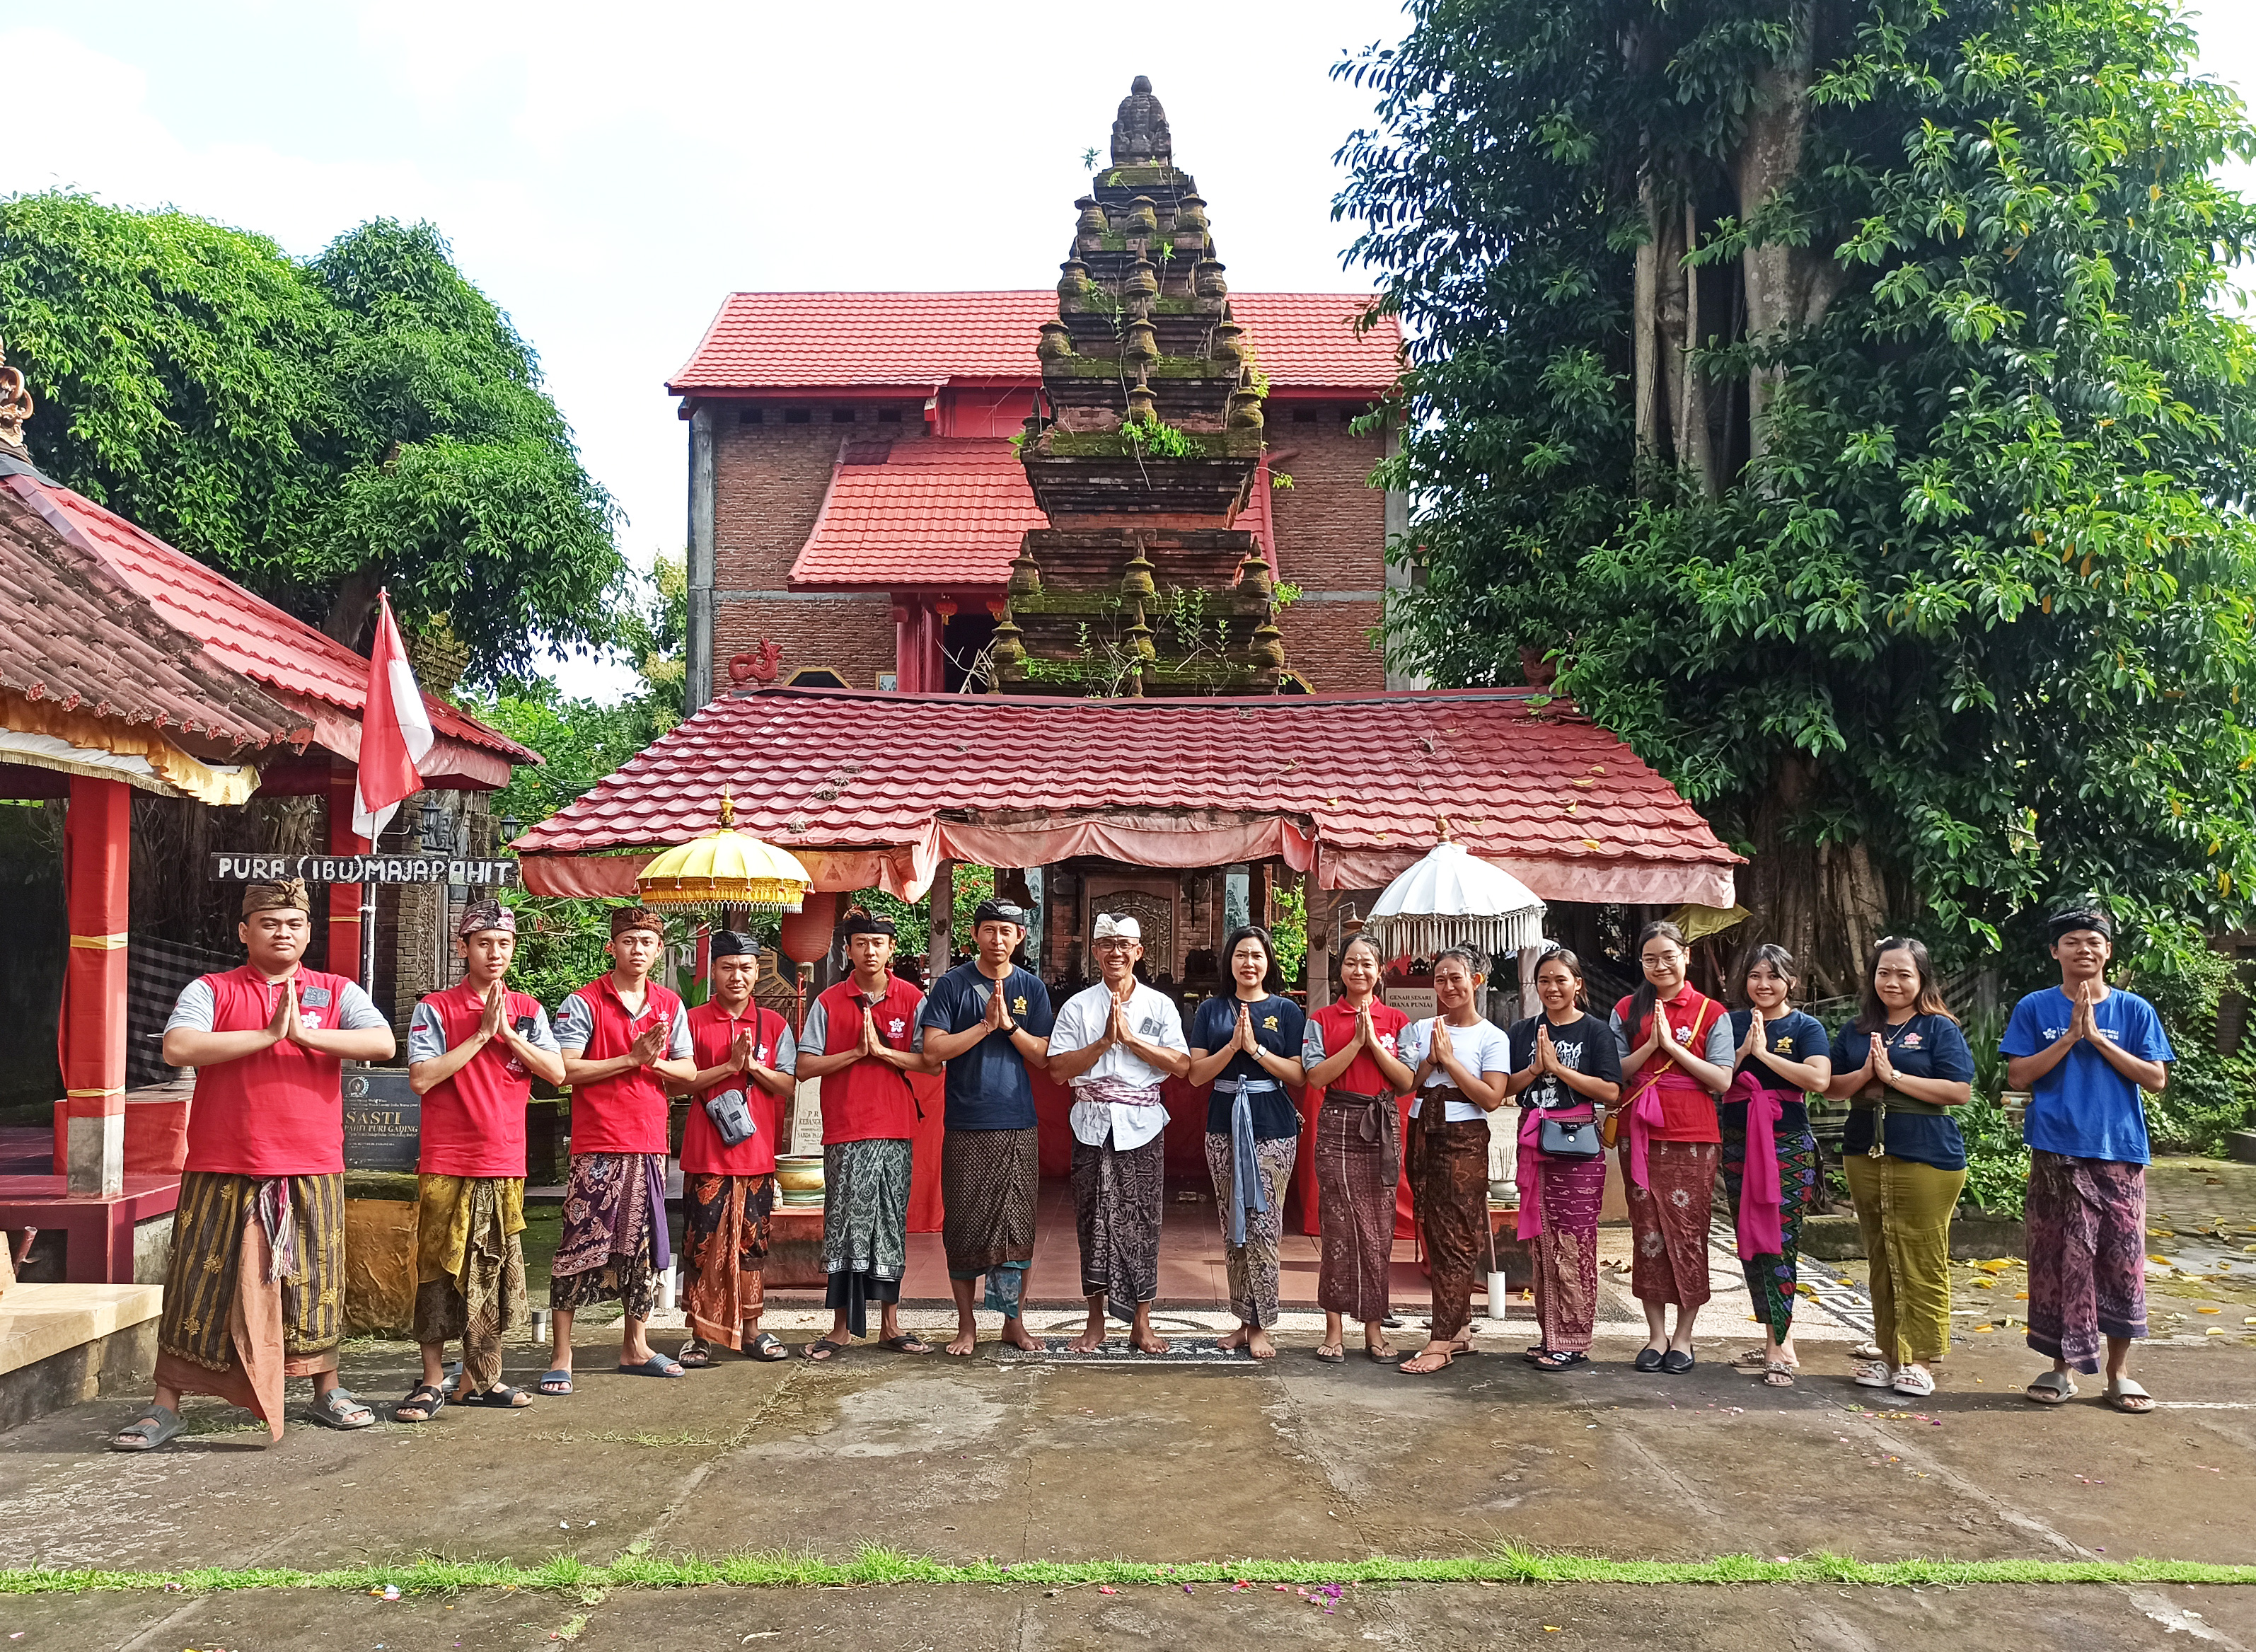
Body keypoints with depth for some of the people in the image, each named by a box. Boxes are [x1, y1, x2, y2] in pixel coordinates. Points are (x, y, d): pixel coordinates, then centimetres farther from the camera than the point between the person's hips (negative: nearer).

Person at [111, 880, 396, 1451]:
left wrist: (307, 1034, -16)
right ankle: (165, 1405, 15)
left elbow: (383, 1044, -8)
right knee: (200, 1282, 3)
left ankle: (328, 1393, 24)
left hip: (311, 1169, 1)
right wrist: (268, 1035, -16)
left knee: (314, 1282, 10)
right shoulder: (212, 991, 4)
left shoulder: (337, 992, 8)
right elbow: (178, 1048, -14)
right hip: (222, 1170, -1)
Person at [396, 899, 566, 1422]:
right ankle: (432, 1381, 9)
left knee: (494, 1273, 9)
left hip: (506, 1166, 4)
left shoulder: (528, 1009, 10)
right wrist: (481, 1035, -14)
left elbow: (557, 1072, 0)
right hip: (446, 1167, -4)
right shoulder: (435, 1008, -1)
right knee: (439, 1271, -1)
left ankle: (479, 1378, 20)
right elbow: (420, 1078, -13)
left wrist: (507, 1033, -10)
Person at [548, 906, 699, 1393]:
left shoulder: (670, 1006, 12)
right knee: (579, 1248, -6)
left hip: (650, 1144, 5)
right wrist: (632, 1058, -14)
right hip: (597, 1146, -5)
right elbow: (567, 1070, -11)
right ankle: (561, 1356, 2)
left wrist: (655, 1062, -9)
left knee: (644, 1248, 12)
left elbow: (688, 1070, 12)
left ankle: (635, 1348, 24)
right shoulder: (584, 1002, -3)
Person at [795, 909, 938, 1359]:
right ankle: (842, 1328, 9)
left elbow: (933, 1063, -1)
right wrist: (856, 1053, -10)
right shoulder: (829, 1002, 4)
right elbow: (805, 1066, 0)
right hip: (845, 1132, -1)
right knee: (843, 1225, 0)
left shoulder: (912, 1000, 5)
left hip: (896, 1130, 1)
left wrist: (883, 1051, -11)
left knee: (891, 1224, 6)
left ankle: (890, 1324, 14)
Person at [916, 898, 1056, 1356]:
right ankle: (966, 1324, 15)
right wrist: (986, 1024, -15)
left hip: (1019, 1126, 2)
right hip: (966, 1128, -2)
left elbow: (1043, 1057, 4)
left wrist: (1009, 1025, -11)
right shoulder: (952, 985, 1)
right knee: (963, 1227, 3)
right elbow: (933, 1048, -9)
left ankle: (1014, 1320, 16)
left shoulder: (1032, 988, 8)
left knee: (1017, 1227, 4)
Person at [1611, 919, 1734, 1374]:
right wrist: (1652, 1044, -10)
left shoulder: (1711, 1013, 2)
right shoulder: (1627, 1010, 9)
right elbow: (1615, 1074, 4)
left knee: (1687, 1232, -1)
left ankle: (1683, 1336, 12)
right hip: (1640, 1135, 2)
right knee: (1647, 1231, 4)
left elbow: (1722, 1080, -5)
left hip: (1692, 1137, -2)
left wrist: (1672, 1046, -12)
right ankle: (1656, 1334, 14)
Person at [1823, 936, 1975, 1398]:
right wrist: (1864, 1075, -8)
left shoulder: (1940, 1029, -1)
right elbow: (1830, 1087, 11)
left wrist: (1894, 1076, -14)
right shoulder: (1855, 1031, 13)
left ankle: (1919, 1359, 6)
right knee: (1881, 1260, 10)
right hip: (1865, 1156, 5)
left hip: (1927, 1157, -5)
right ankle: (1888, 1353, 18)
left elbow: (1960, 1091, -10)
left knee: (1923, 1263, -3)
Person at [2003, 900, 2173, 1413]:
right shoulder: (2034, 1009, 3)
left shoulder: (2134, 1011, 4)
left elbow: (2156, 1079, -2)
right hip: (2057, 1155, 0)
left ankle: (2118, 1372, 17)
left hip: (2120, 1155, 0)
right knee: (2058, 1260, 4)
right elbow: (2018, 1077, -2)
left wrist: (2098, 1038, -11)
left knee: (2122, 1261, 3)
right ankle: (2061, 1368, 16)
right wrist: (2071, 1035, -11)